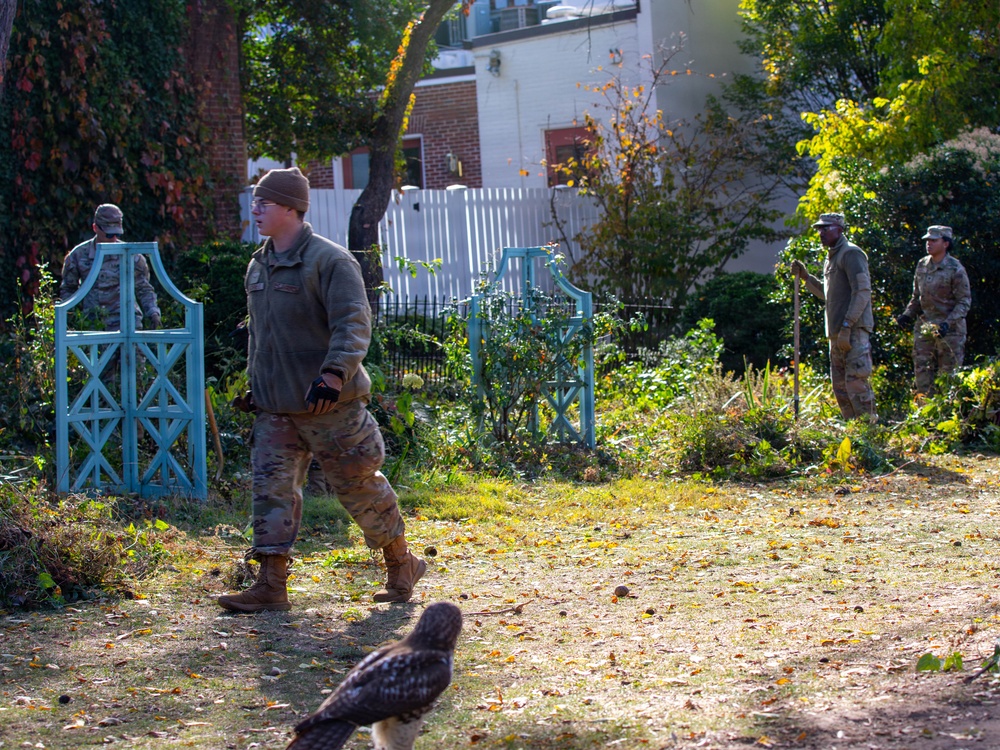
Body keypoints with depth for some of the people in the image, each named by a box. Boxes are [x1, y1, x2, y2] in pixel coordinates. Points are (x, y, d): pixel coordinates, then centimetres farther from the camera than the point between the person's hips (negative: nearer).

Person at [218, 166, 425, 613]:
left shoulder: (329, 261, -12)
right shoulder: (258, 267, 13)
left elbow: (354, 324, -21)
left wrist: (333, 375, -33)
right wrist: (254, 384, 23)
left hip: (329, 404, -7)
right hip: (275, 408, 7)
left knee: (358, 485, 5)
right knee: (272, 487, -1)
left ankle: (401, 564, 24)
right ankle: (271, 585, 0)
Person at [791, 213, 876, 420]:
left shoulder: (851, 253, -9)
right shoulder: (831, 257, 21)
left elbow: (862, 292, -17)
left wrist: (846, 326, -22)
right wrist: (805, 277, 20)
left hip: (854, 331, -10)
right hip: (837, 333, 10)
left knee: (856, 382, -12)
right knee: (840, 386, 10)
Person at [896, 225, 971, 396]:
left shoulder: (955, 269, -9)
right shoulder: (922, 265, 9)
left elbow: (964, 301, -10)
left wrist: (949, 323, -22)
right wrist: (907, 314, 4)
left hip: (950, 329, -6)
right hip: (923, 327, 6)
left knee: (949, 375, -2)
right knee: (922, 370, 5)